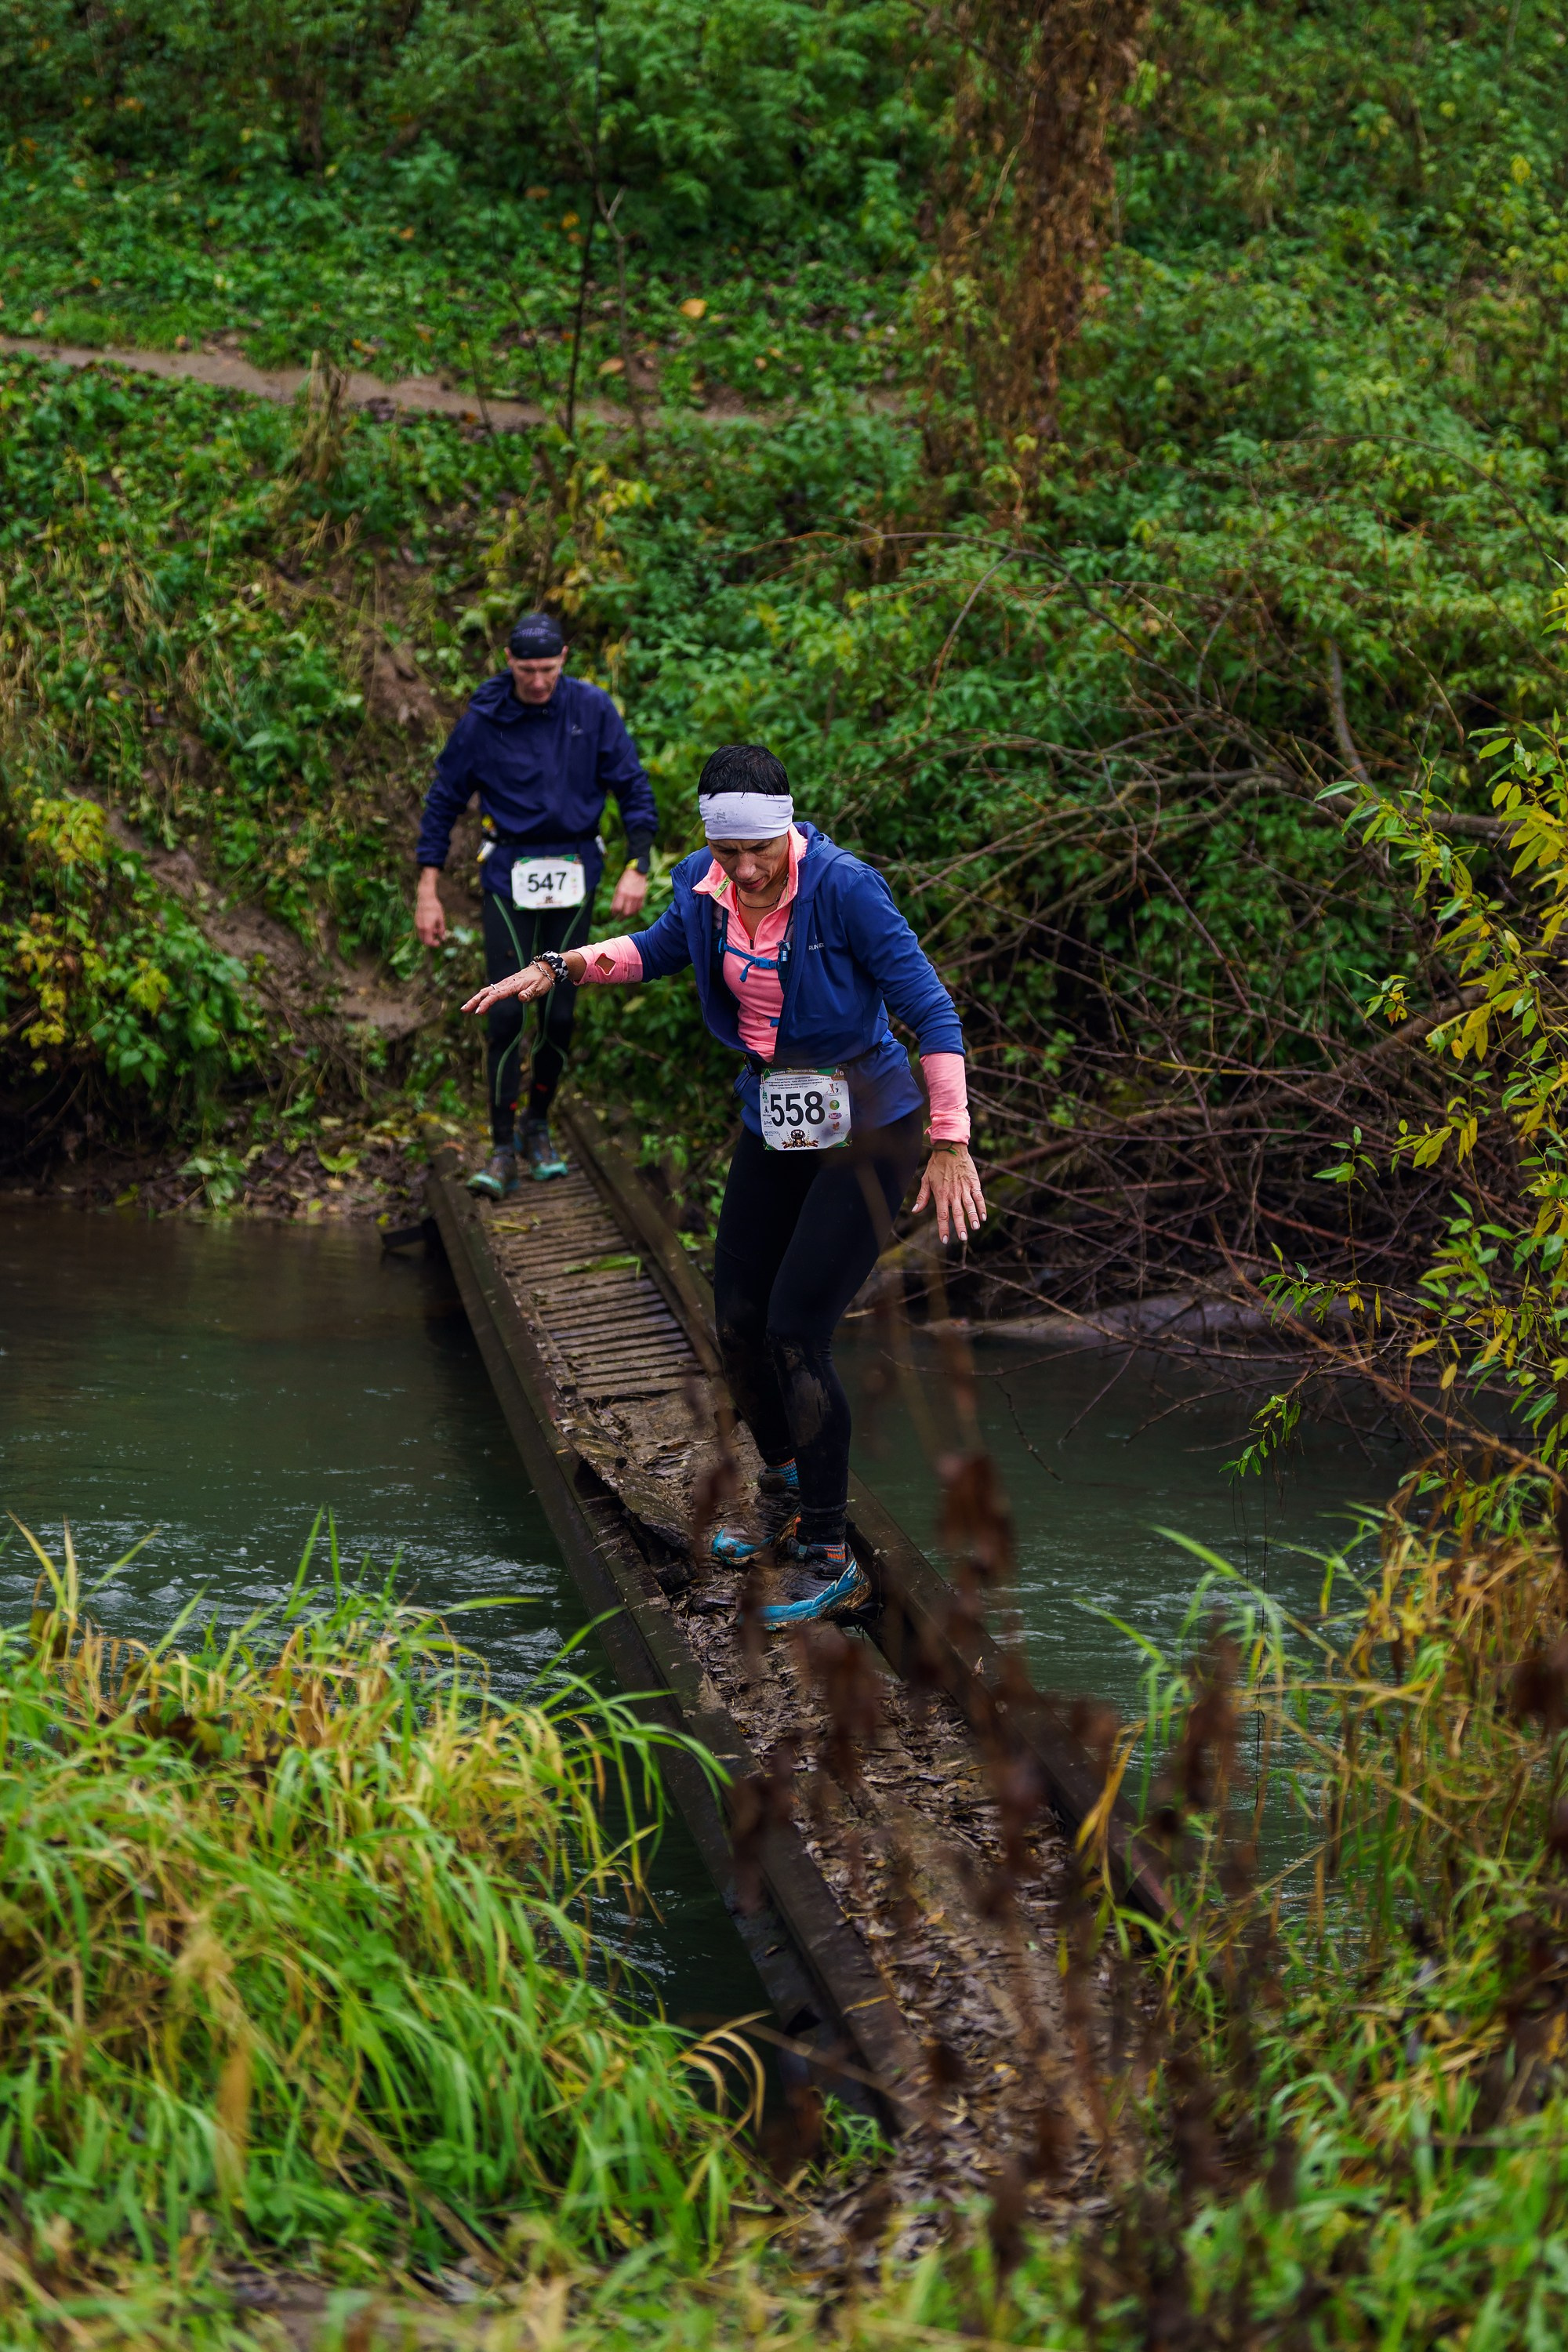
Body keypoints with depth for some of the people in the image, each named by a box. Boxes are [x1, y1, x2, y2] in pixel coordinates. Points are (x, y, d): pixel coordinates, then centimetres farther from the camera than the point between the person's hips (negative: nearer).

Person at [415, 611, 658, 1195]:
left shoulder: (592, 709, -5)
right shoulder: (482, 722, -7)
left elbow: (634, 788, 1)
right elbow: (443, 803, 2)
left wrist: (637, 868, -9)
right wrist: (428, 892, -2)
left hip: (573, 875, 1)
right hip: (508, 876, -1)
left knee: (559, 1014, 3)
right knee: (506, 1014, -10)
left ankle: (538, 1127, 24)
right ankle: (503, 1151, -3)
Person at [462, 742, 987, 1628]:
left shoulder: (843, 886, -24)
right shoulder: (705, 887, -5)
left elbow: (931, 1007, -20)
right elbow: (661, 948, 19)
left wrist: (951, 1142, -21)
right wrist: (560, 967, 4)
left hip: (867, 1128, -7)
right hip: (775, 1121, 7)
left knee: (795, 1331, -12)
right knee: (738, 1322, 10)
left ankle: (830, 1561, 0)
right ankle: (785, 1495, 37)